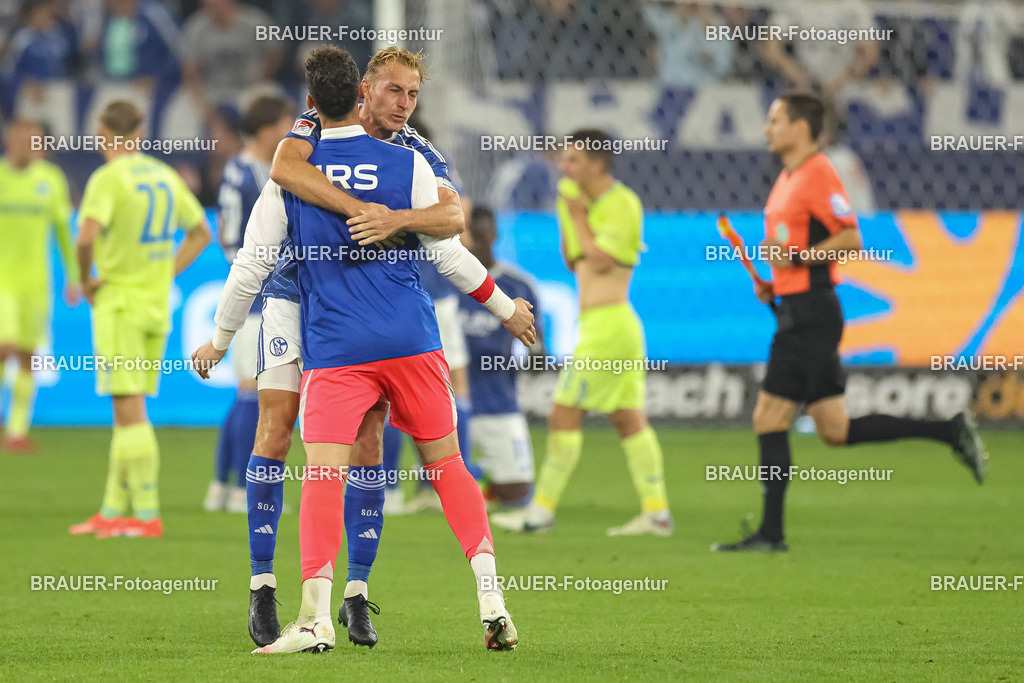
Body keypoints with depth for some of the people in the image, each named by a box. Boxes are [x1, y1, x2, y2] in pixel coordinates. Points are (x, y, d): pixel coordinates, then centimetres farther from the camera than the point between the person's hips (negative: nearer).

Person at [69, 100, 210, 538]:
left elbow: (88, 236, -27)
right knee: (129, 413, 12)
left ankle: (146, 514, -10)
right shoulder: (166, 176, 10)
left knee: (130, 411, -7)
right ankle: (112, 511, 15)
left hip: (119, 303, -7)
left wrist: (86, 279, -10)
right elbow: (201, 233, 21)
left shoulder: (108, 178, -12)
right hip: (157, 305, 7)